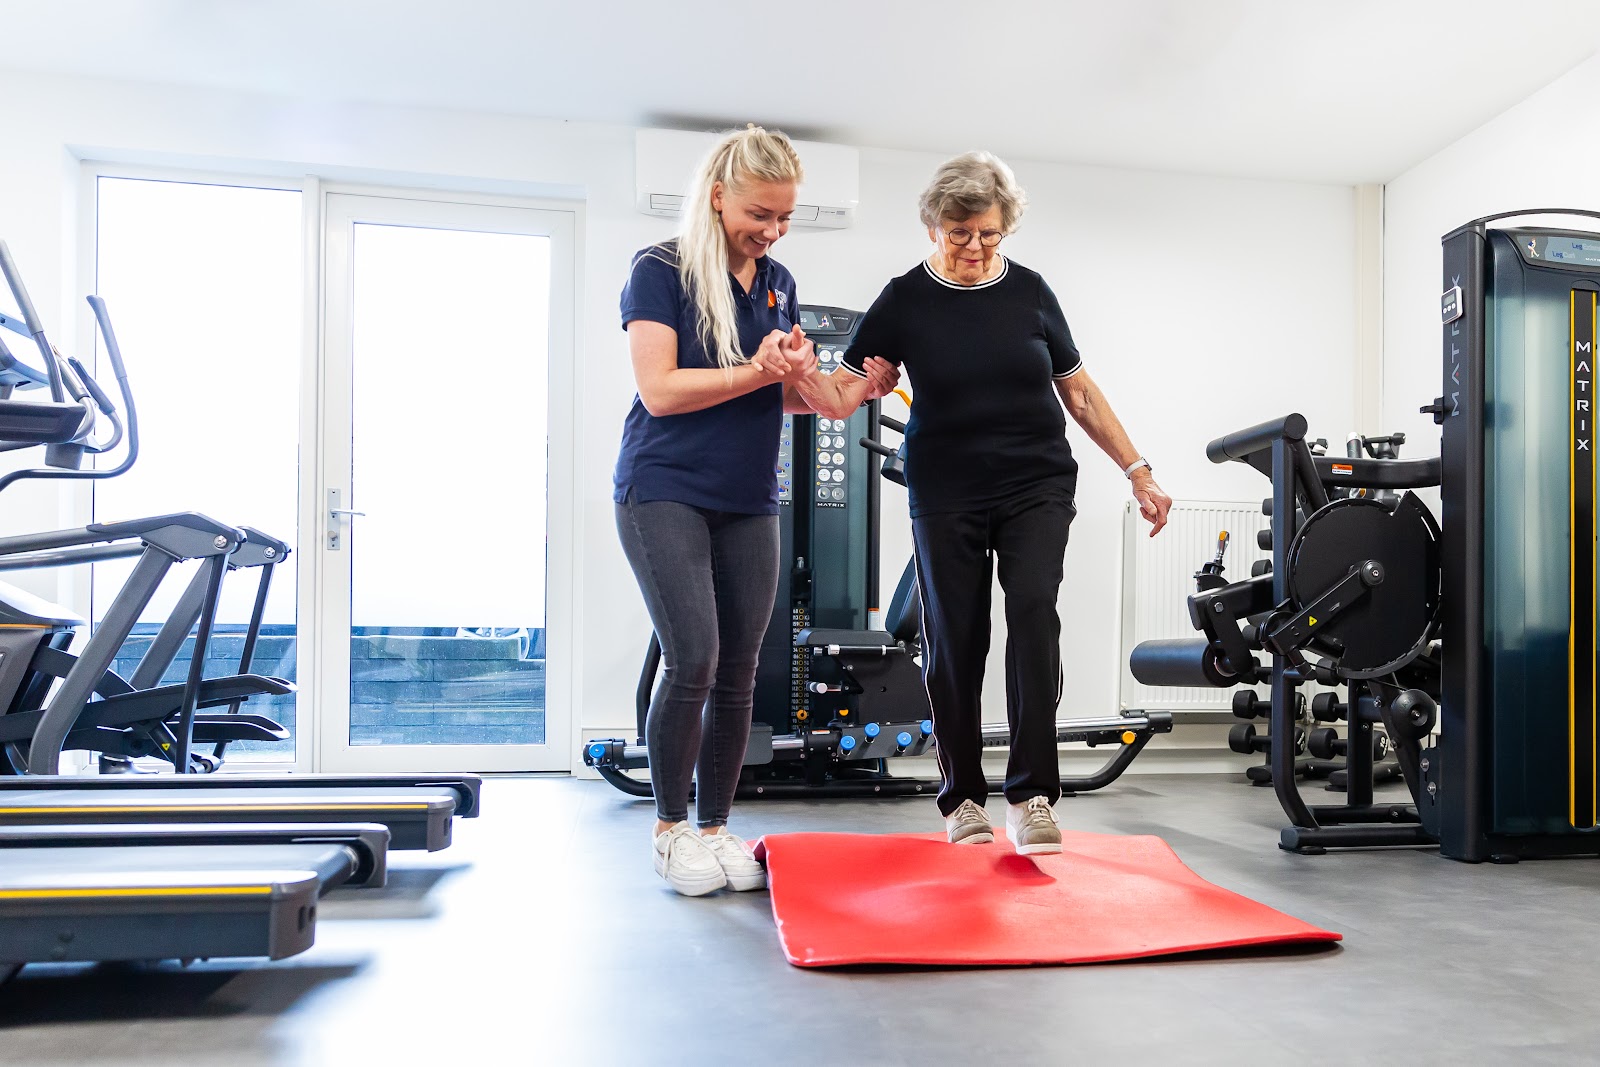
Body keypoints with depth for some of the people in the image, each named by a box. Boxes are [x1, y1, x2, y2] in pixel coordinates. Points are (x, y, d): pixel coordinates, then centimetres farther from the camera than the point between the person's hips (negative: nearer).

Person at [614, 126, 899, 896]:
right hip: (666, 492, -5)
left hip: (749, 501, 5)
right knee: (693, 659, -13)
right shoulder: (660, 270, -4)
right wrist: (755, 372, -20)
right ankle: (670, 828, 7)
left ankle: (715, 828, 18)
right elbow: (659, 390, -13)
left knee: (738, 671, 4)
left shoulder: (778, 283, 13)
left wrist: (853, 388, 0)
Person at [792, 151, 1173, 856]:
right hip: (946, 497, -1)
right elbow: (845, 394, -8)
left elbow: (1079, 392, 11)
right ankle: (962, 799, 18)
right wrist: (808, 382, -31)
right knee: (953, 643, 1)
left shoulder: (1030, 292, 5)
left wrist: (1138, 472, 8)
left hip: (1037, 487, 1)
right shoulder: (905, 301, 0)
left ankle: (1032, 796, -11)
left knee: (1033, 611, -18)